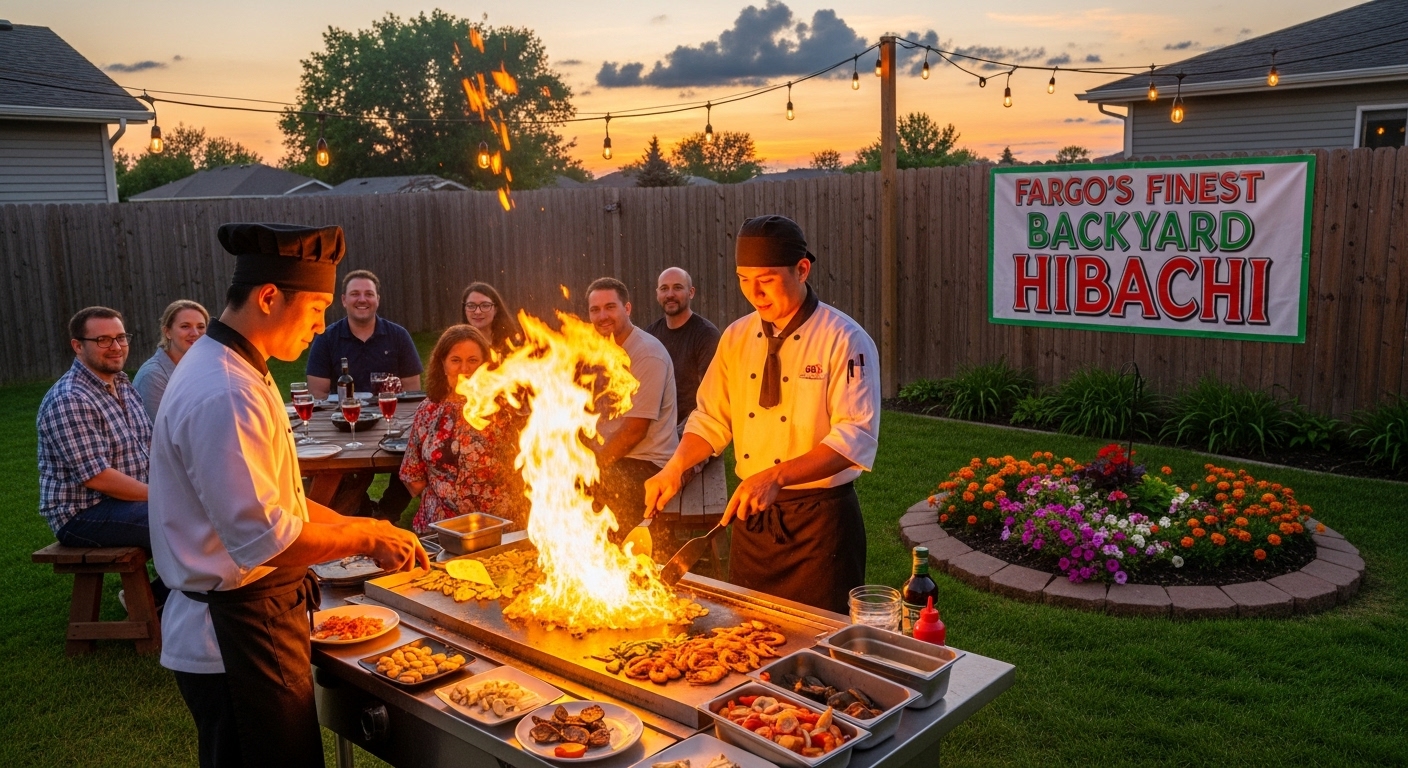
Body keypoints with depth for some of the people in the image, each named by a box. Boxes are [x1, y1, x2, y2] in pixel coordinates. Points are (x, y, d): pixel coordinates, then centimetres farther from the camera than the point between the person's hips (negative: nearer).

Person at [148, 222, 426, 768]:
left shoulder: (229, 370, 10)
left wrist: (361, 528, 8)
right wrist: (364, 539, -15)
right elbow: (265, 539, -28)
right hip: (238, 636, -10)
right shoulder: (224, 397, -25)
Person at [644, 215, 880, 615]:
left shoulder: (845, 340, -13)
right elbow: (712, 419, 11)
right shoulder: (736, 338, 5)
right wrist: (674, 467, -7)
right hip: (753, 514, 5)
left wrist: (776, 477, -30)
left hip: (820, 521, -5)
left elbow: (855, 436, -21)